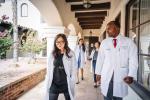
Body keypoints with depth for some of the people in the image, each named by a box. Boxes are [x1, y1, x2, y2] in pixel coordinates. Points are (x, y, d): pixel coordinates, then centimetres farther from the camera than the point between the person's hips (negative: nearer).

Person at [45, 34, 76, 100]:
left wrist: (72, 84, -7)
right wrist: (47, 84, 2)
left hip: (67, 84, -1)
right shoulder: (52, 55, 0)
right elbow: (49, 71, 4)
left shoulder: (71, 54, -7)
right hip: (54, 84, 2)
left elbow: (73, 70, -5)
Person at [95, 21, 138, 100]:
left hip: (121, 77, -1)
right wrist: (98, 72, 7)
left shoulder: (129, 42, -1)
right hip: (106, 76, 2)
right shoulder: (104, 42, 5)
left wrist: (131, 75, -15)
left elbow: (133, 59, -5)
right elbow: (100, 58, 7)